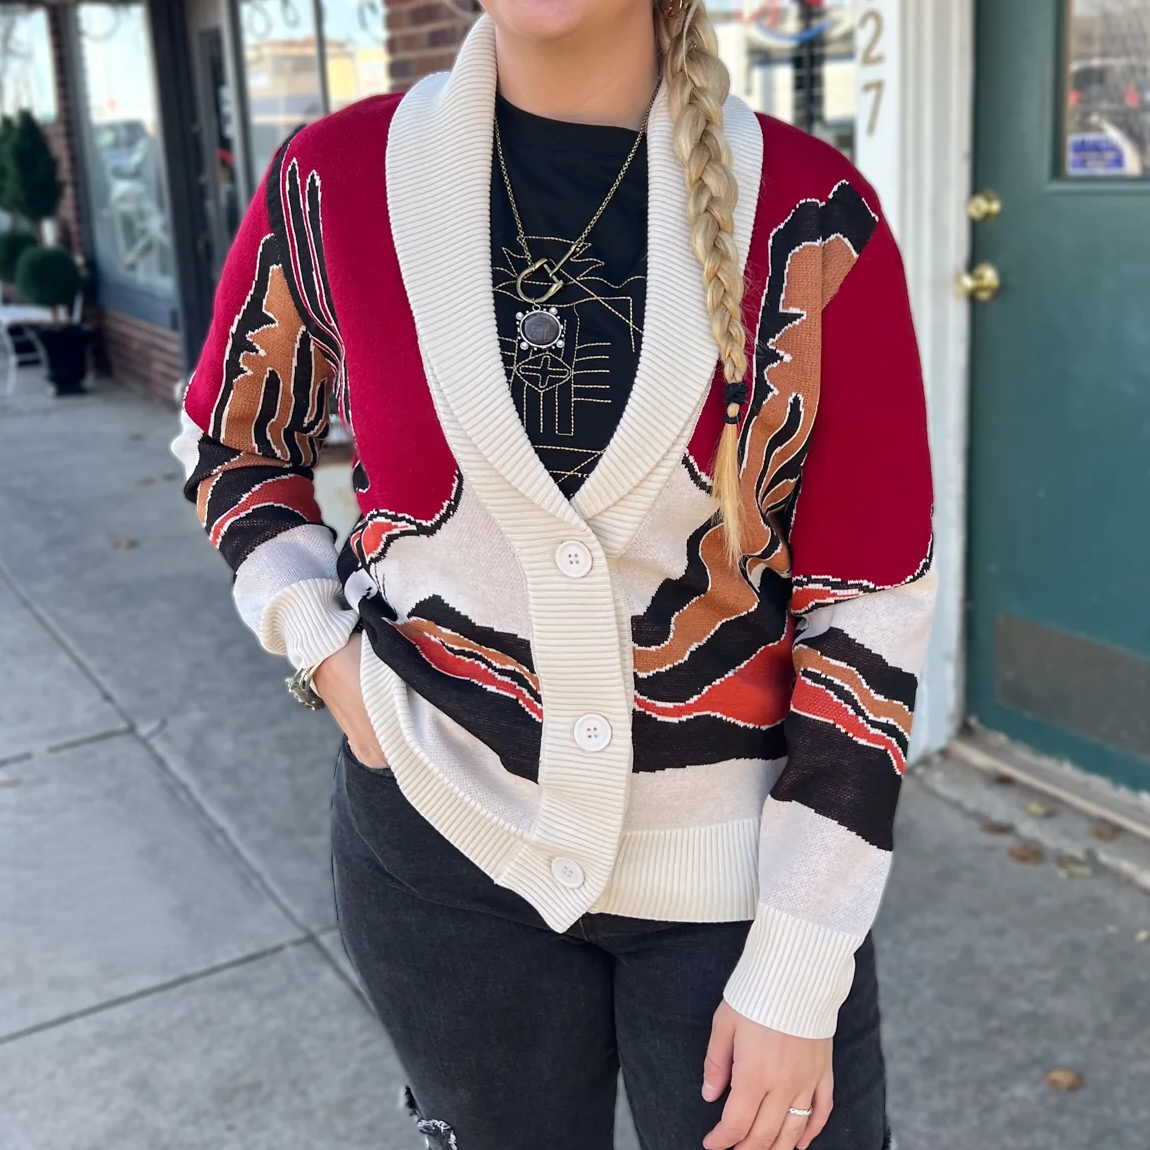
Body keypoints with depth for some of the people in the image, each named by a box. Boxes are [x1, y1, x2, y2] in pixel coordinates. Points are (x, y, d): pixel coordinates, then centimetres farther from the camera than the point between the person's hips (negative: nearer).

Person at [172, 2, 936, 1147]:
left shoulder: (811, 219, -12)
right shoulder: (336, 182, -7)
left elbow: (866, 607, -10)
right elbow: (229, 437, 12)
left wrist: (797, 980, -9)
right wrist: (323, 652, -3)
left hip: (739, 863, -1)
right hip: (441, 836, 2)